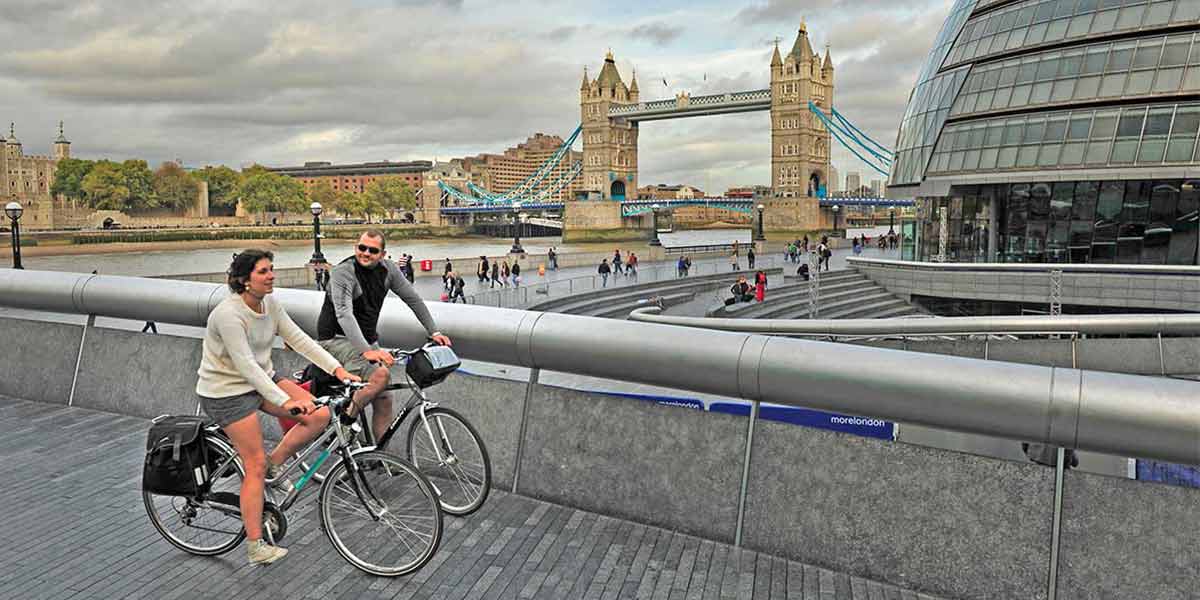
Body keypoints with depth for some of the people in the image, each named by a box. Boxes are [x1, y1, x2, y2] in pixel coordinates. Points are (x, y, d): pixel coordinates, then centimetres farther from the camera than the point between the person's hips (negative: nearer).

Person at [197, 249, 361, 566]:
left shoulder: (270, 304, -1)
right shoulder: (229, 314, -25)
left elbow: (299, 339, -3)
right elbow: (246, 366, -30)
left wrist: (337, 369, -13)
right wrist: (286, 402, -35)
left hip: (262, 379, 7)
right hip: (227, 392, -7)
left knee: (319, 414, -11)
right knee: (255, 465, -5)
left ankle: (274, 463, 10)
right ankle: (255, 547, 6)